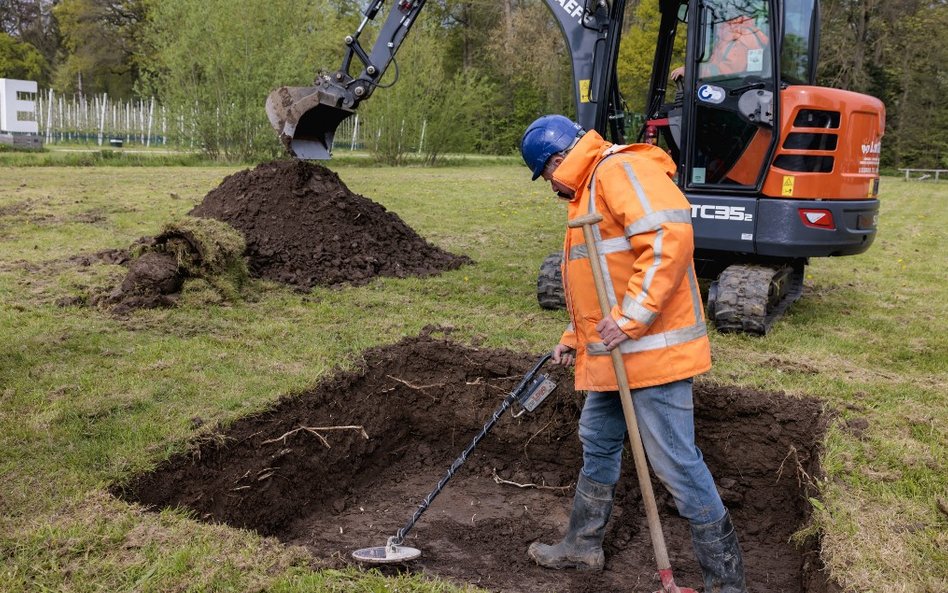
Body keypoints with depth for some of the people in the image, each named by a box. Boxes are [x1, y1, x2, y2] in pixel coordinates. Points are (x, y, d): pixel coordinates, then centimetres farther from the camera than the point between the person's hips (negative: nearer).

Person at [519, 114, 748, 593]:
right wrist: (575, 337, 23)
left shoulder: (621, 170, -13)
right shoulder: (589, 191, 21)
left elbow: (671, 238, -27)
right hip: (612, 353, 11)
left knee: (674, 460, -5)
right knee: (597, 445, 19)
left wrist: (631, 319, -26)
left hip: (651, 348, -11)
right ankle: (584, 545, 35)